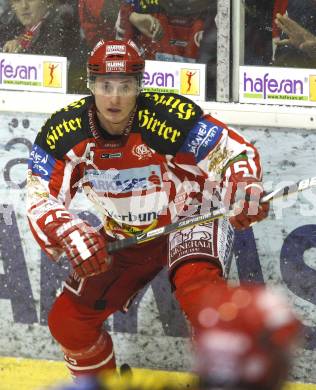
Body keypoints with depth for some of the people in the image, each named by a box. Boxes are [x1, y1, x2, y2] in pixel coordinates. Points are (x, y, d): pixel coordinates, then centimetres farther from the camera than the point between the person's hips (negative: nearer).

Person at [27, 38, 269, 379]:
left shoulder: (170, 117, -28)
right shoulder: (64, 132, -18)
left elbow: (235, 153, -21)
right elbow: (41, 199, -18)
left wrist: (244, 187, -43)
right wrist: (69, 233, -39)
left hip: (189, 217, -5)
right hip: (124, 233, 5)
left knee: (197, 287, -36)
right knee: (67, 321, 2)